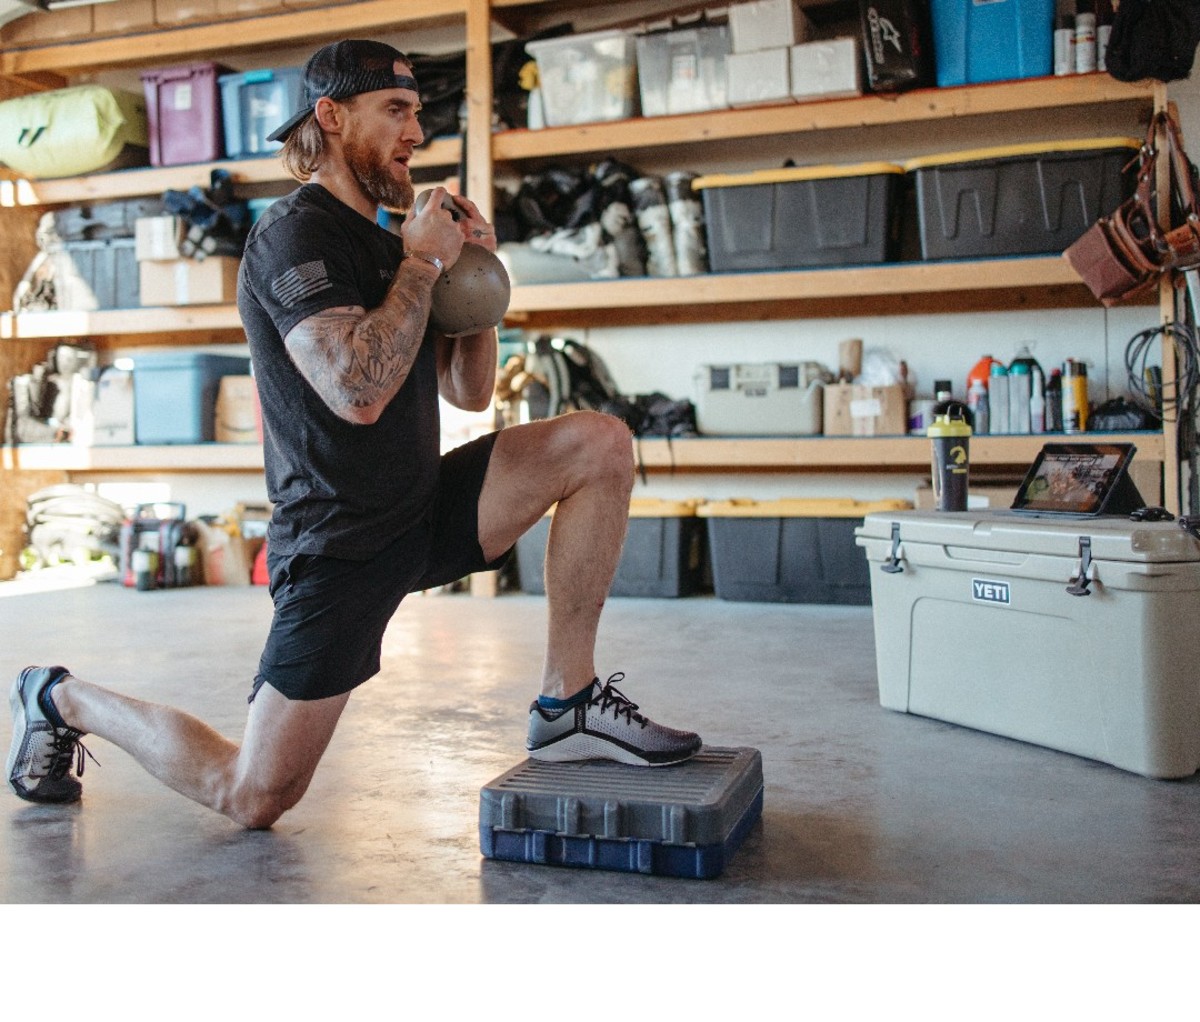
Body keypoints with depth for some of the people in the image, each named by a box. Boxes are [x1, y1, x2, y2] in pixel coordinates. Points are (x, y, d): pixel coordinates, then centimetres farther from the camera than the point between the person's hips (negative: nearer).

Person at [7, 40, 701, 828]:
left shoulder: (381, 244, 13)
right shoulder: (295, 236, -14)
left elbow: (470, 392, 16)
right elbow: (359, 392, -30)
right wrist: (423, 262, -18)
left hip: (424, 512, 8)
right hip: (341, 548, -8)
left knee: (600, 444, -7)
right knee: (251, 799, -3)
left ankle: (568, 703, -3)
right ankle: (63, 698, 23)